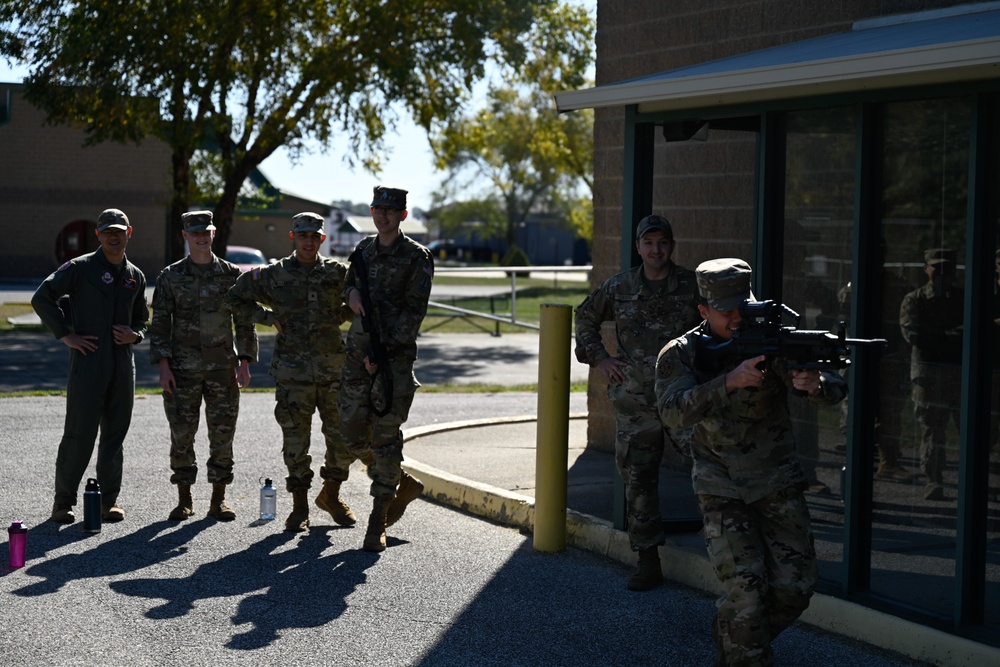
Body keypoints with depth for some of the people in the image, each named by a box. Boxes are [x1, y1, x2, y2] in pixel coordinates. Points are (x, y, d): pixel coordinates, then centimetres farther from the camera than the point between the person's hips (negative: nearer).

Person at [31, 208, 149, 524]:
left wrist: (134, 334, 3)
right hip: (88, 360, -5)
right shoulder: (80, 268, -2)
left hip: (123, 364, 5)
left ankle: (110, 500, 14)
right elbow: (41, 298, -7)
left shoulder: (136, 277, 15)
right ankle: (63, 501, 5)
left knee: (115, 434, 7)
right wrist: (66, 335, -10)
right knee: (79, 433, -5)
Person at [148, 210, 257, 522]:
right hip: (183, 368, 0)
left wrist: (244, 362, 1)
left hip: (223, 367, 1)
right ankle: (184, 499, 13)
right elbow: (160, 323, 2)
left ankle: (218, 499, 12)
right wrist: (163, 365, -6)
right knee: (181, 434, 2)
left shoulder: (231, 274, 5)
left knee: (222, 434, 2)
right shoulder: (170, 277, 3)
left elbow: (244, 320, 8)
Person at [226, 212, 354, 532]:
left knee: (343, 436, 5)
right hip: (292, 370, -1)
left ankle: (331, 495, 26)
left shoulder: (339, 273, 5)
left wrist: (341, 315, 2)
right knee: (295, 440, 2)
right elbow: (235, 298, 13)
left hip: (333, 367, 1)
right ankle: (300, 506, 13)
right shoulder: (274, 275, 3)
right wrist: (269, 317, 4)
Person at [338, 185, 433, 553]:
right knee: (353, 434, 4)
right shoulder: (363, 250, 13)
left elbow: (413, 312, -10)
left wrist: (382, 350, -17)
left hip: (395, 357, -6)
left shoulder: (417, 257, -4)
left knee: (385, 436, -5)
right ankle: (403, 483, 28)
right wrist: (351, 293, 2)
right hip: (357, 353, 6)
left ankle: (378, 522, 2)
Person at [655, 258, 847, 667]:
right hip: (722, 492, -2)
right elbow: (673, 412, -25)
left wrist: (815, 383, -38)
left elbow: (835, 390, -13)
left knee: (795, 587, 0)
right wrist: (731, 381, -37)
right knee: (746, 590, -14)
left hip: (779, 484, 2)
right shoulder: (681, 355, -7)